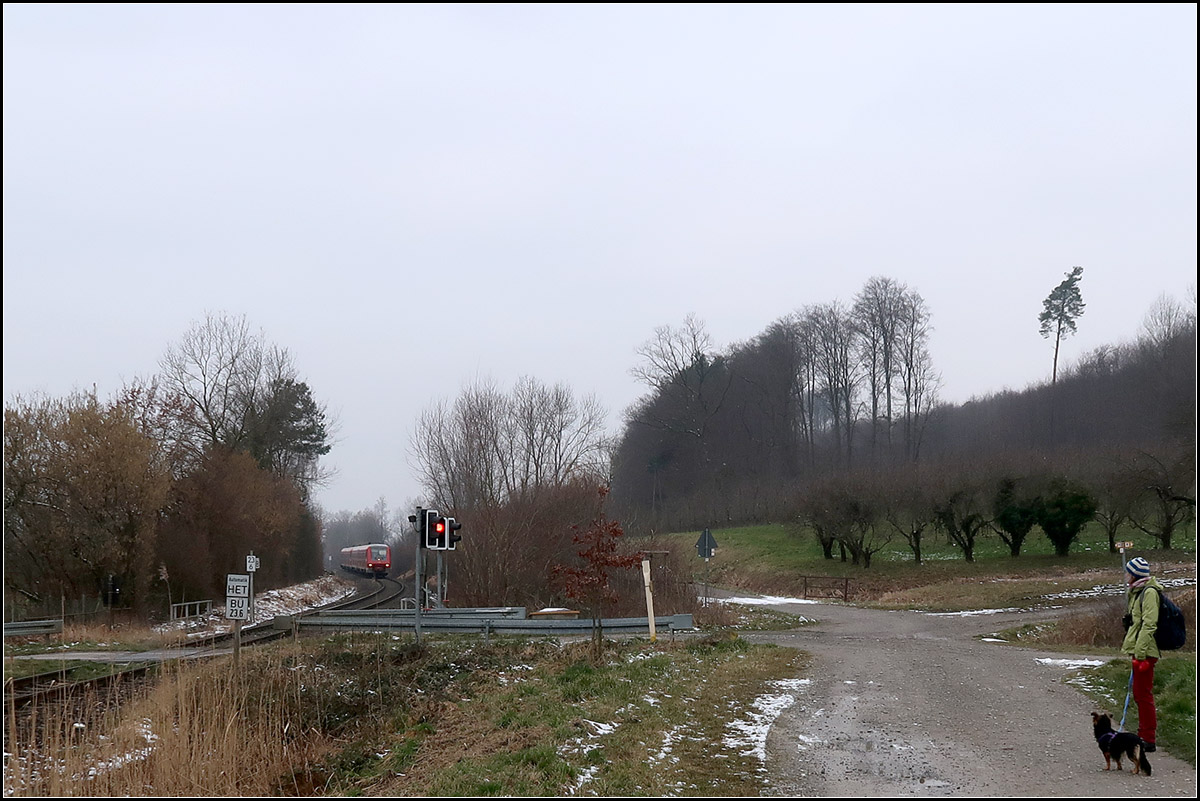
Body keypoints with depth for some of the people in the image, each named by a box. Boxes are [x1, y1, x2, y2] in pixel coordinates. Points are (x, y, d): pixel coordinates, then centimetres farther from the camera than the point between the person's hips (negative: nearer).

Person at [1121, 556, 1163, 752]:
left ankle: (1148, 739, -3)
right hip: (1138, 650, 10)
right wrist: (1132, 648, 25)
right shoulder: (1137, 591, 17)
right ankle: (1143, 734, 25)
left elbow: (1149, 625, -21)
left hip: (1145, 652, -10)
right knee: (1139, 694, 16)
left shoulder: (1149, 592, -15)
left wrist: (1140, 654, -23)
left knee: (1144, 694, -7)